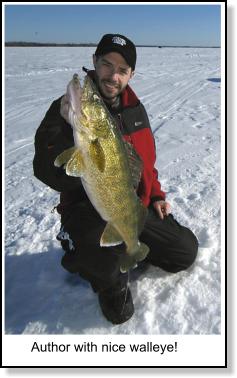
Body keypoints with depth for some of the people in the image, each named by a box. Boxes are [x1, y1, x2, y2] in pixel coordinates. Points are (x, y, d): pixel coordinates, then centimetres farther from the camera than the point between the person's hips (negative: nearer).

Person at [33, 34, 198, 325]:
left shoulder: (135, 108, 6)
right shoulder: (68, 109, -14)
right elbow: (50, 175, -25)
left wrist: (156, 196, 9)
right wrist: (69, 127, -40)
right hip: (91, 211, -6)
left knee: (186, 251, 12)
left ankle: (132, 249, 30)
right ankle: (111, 283, 5)